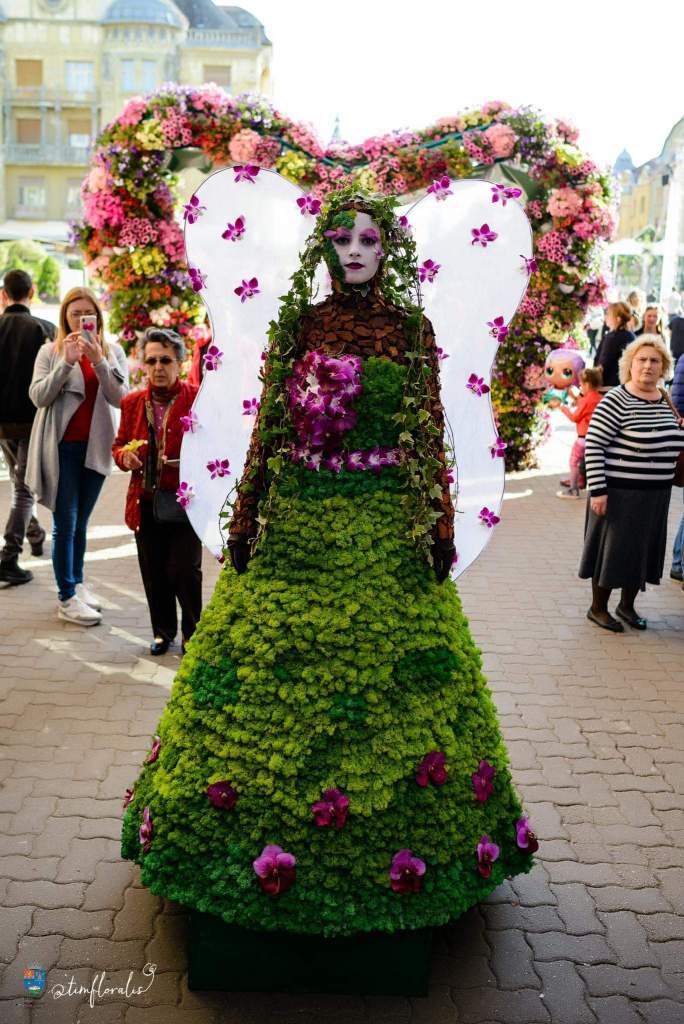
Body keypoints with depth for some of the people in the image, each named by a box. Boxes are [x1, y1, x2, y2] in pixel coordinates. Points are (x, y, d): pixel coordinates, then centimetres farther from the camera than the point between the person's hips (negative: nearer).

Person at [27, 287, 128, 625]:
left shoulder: (113, 352, 6)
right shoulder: (50, 352, 0)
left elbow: (120, 397, -7)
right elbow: (38, 396, -11)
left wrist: (98, 360, -19)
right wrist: (66, 362, -20)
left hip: (95, 446, 3)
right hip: (62, 446, -3)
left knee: (81, 522, 14)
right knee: (65, 523, -2)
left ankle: (77, 584, 25)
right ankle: (66, 599, 3)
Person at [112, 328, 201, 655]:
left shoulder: (198, 399, -4)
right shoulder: (132, 402, 9)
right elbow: (118, 445, 18)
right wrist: (124, 456, -4)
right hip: (146, 502, 4)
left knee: (184, 571, -5)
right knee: (154, 573, 9)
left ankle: (193, 634, 18)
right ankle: (163, 631, 30)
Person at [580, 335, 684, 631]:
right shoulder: (616, 401, -15)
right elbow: (593, 444, -16)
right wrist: (597, 490, -19)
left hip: (655, 495, 7)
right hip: (620, 493, -7)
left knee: (643, 550, 15)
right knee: (612, 548, 4)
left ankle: (627, 605, 33)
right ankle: (598, 608, 22)